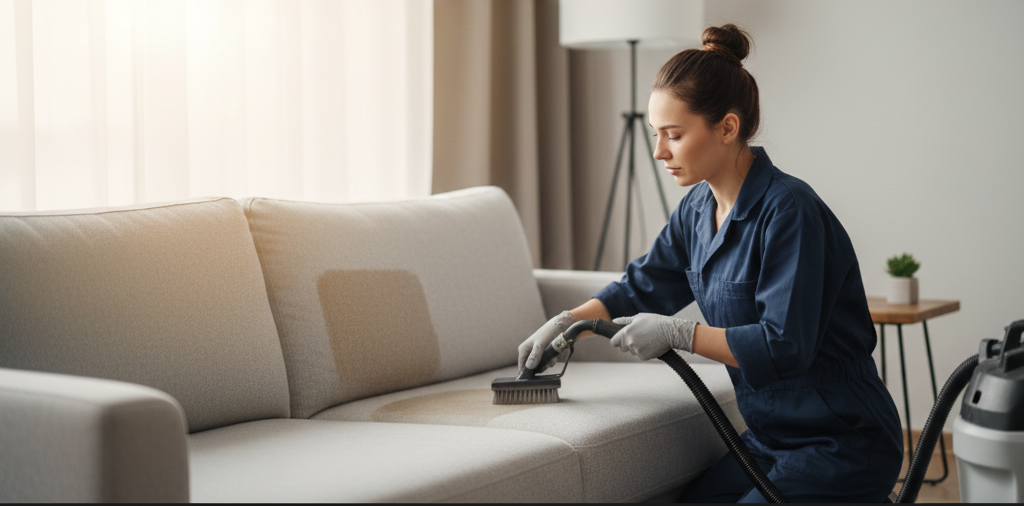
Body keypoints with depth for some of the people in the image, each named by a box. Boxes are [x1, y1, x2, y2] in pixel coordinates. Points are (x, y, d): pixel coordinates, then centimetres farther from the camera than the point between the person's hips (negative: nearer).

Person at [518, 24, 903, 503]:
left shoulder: (789, 211, -22)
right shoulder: (698, 209, 4)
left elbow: (784, 347, -27)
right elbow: (641, 287, 16)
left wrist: (678, 332, -22)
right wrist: (567, 321, 2)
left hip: (840, 443, -8)